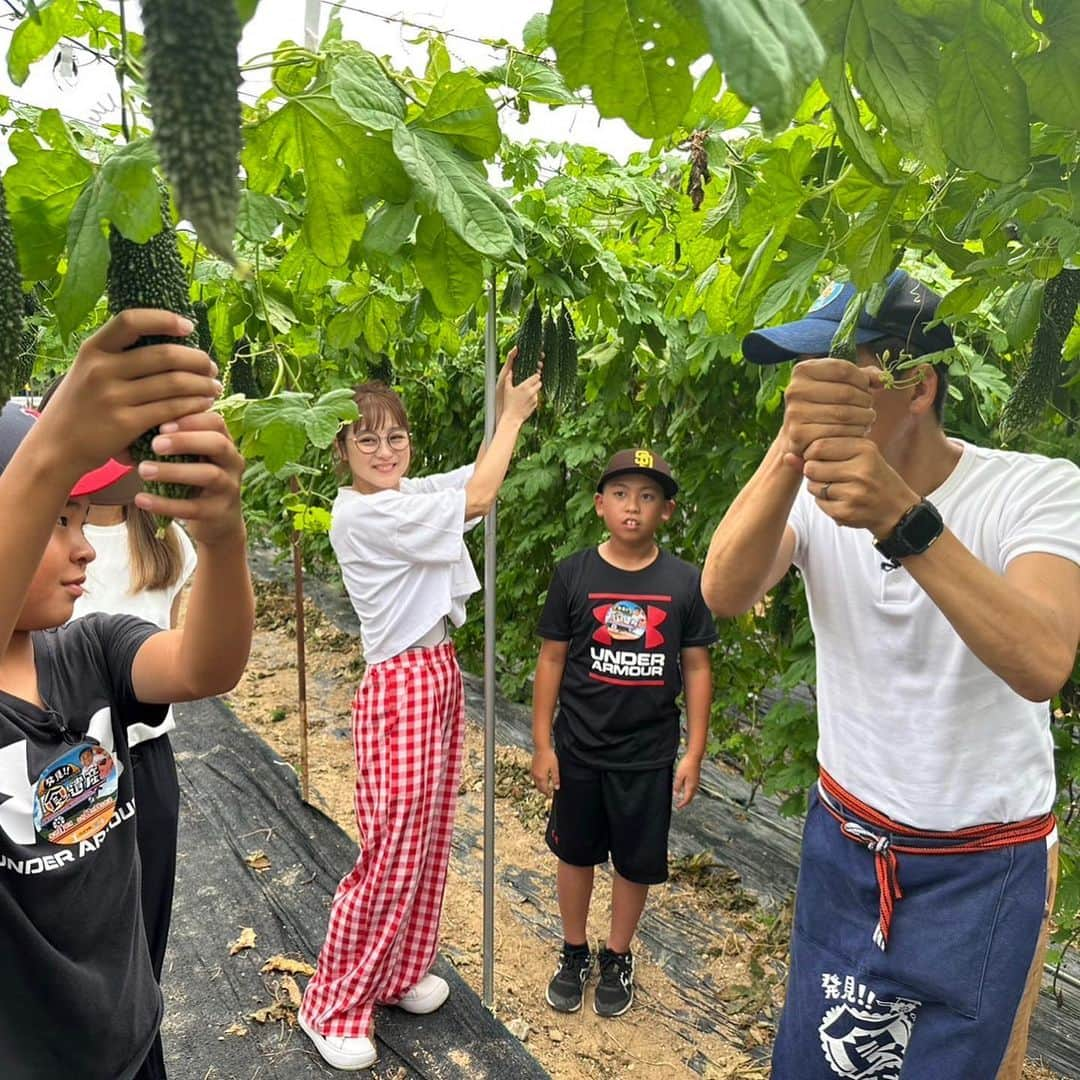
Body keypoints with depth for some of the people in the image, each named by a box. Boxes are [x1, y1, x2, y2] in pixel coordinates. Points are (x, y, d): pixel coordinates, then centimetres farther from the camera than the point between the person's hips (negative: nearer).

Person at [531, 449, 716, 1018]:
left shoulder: (684, 582, -7)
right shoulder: (574, 574, -8)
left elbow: (696, 667, -1)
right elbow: (552, 658, -3)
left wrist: (693, 753, -2)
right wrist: (542, 744, -2)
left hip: (648, 752, 0)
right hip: (578, 747, 0)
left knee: (637, 860, 14)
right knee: (575, 851, 16)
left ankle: (618, 957, 40)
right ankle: (575, 953, 40)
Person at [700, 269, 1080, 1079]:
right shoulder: (814, 493, -10)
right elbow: (723, 596, -30)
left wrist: (903, 521, -49)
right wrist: (791, 451, -46)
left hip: (984, 865, -2)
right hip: (843, 838, 3)